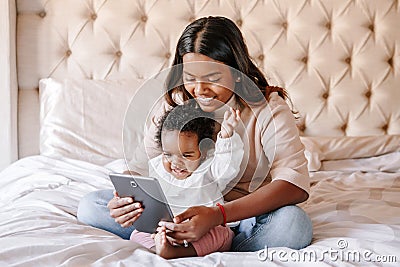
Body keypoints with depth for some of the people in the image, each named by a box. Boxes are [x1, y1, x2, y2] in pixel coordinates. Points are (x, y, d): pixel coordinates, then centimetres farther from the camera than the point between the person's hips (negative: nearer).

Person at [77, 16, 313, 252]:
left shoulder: (268, 109, -15)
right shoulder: (174, 105, -2)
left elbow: (295, 184, -28)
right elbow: (141, 168, -2)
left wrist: (218, 215, -41)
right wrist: (126, 198, -29)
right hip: (185, 212, 3)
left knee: (295, 225, -38)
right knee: (90, 206, -10)